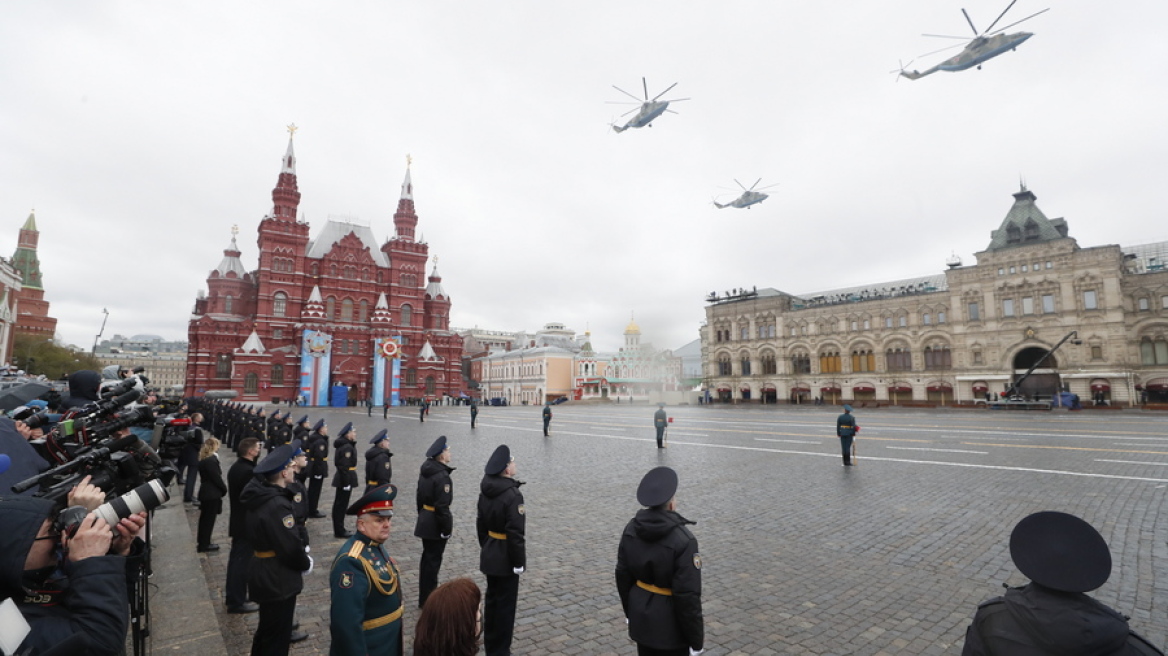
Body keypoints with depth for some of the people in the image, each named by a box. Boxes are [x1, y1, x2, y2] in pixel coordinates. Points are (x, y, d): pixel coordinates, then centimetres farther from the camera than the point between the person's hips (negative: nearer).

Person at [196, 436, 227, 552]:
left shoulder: (203, 459, 7)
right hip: (212, 494, -9)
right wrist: (224, 489, -4)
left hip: (205, 492, 9)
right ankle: (204, 544, 13)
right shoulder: (211, 460, -22)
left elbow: (211, 476, 10)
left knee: (205, 518, 18)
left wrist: (222, 488, 7)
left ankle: (202, 542, 30)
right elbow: (217, 478, -19)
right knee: (209, 519, 3)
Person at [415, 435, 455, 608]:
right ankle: (428, 600, 16)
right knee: (433, 560, 4)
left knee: (427, 557, 19)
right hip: (436, 524, -9)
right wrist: (446, 528, -17)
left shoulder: (425, 471, 4)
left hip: (425, 521, 9)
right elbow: (442, 506, -24)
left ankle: (424, 597, 32)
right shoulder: (442, 476, -24)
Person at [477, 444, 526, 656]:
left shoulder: (485, 490, 0)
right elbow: (516, 533, -24)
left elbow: (480, 524, 10)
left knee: (491, 598, 21)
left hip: (489, 554, 8)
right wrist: (519, 561, -15)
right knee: (505, 603, 7)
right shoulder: (512, 494, -25)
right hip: (505, 557, -8)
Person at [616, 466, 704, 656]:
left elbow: (623, 575, 3)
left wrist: (630, 611, 17)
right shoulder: (683, 540, -26)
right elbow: (687, 594, -22)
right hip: (670, 622, -5)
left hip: (641, 615, 6)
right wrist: (696, 638, -10)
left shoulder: (631, 529, -7)